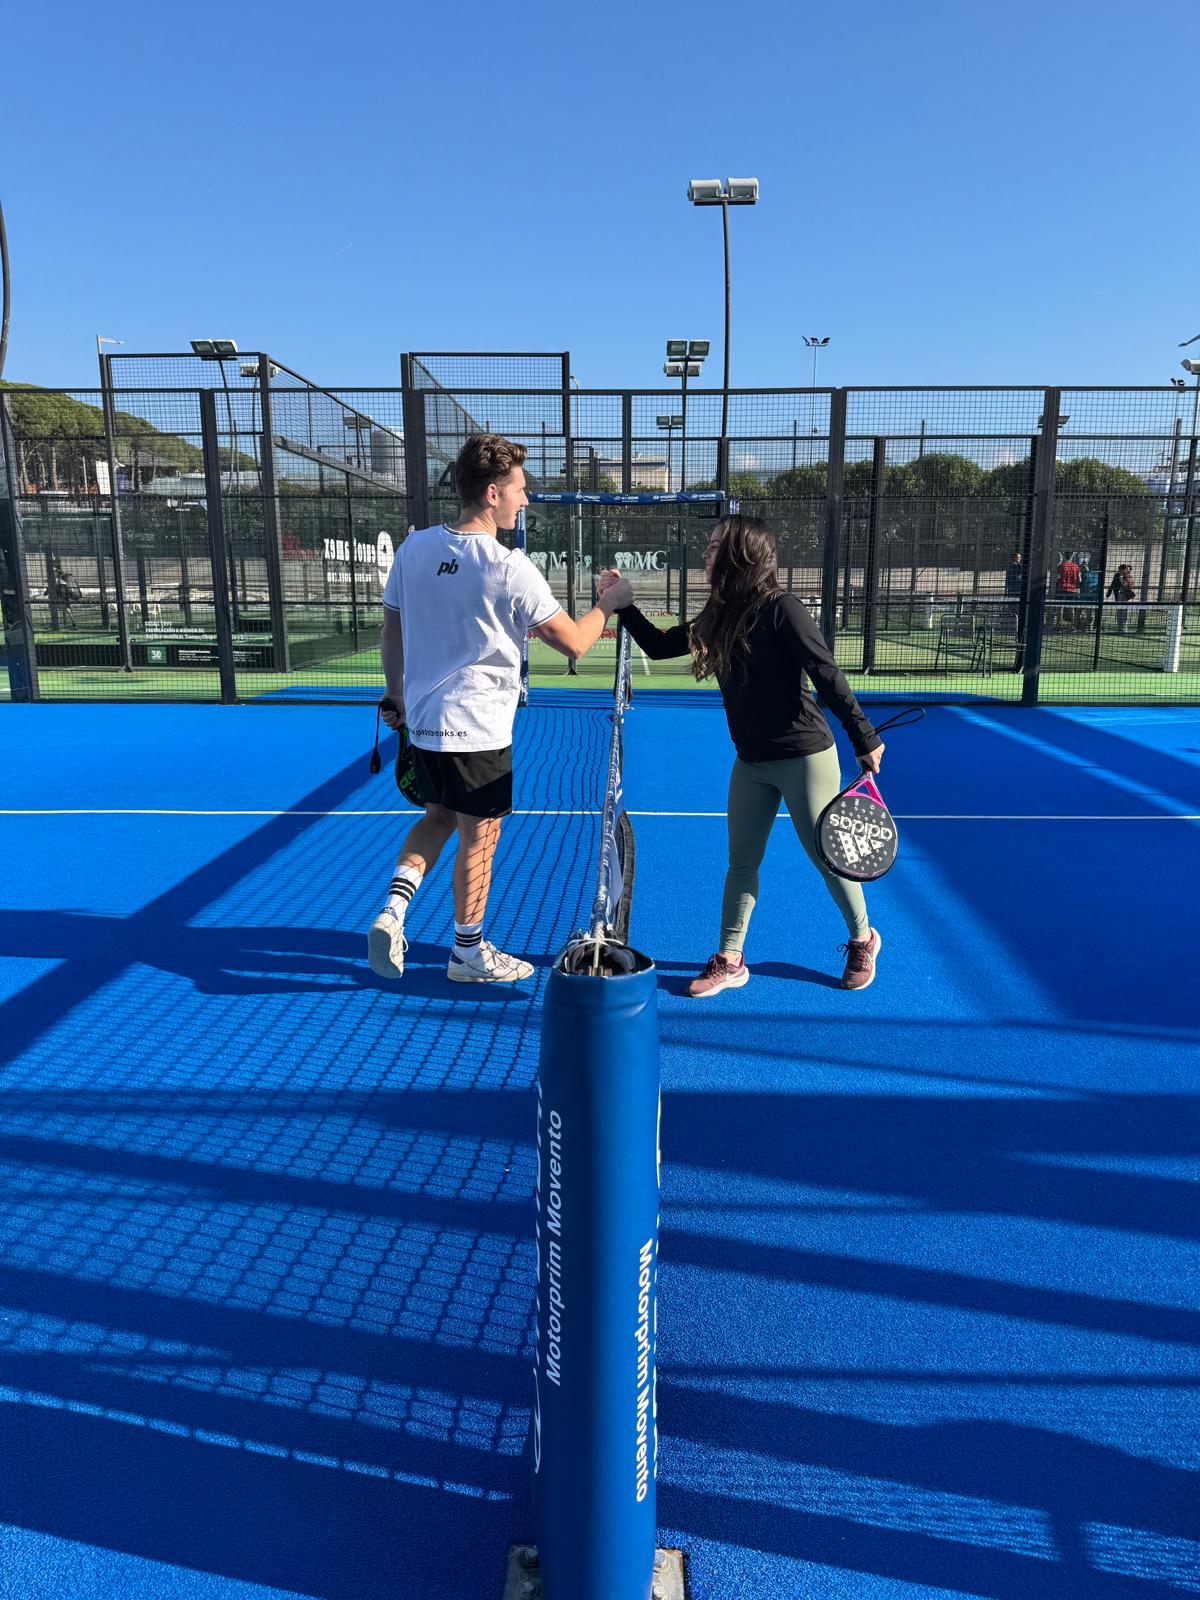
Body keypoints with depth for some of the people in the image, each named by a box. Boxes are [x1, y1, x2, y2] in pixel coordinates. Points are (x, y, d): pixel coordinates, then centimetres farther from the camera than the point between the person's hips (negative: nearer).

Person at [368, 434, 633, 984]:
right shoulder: (509, 568, -18)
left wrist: (396, 695, 21)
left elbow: (391, 633, 9)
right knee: (477, 839, 9)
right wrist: (609, 604, 4)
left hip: (423, 721, 7)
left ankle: (391, 913, 9)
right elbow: (573, 643, -14)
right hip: (478, 732, -6)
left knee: (437, 819, 25)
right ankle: (468, 954, 25)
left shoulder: (414, 546, 0)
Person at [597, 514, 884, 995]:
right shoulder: (717, 617, 5)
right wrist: (622, 603, 6)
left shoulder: (780, 609, -16)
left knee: (827, 857, 7)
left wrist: (864, 739, -17)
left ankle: (861, 941, 31)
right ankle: (729, 961, 18)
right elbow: (658, 646, 14)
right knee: (741, 861, 8)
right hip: (751, 762, 7)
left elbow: (827, 676, -17)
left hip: (804, 758, -6)